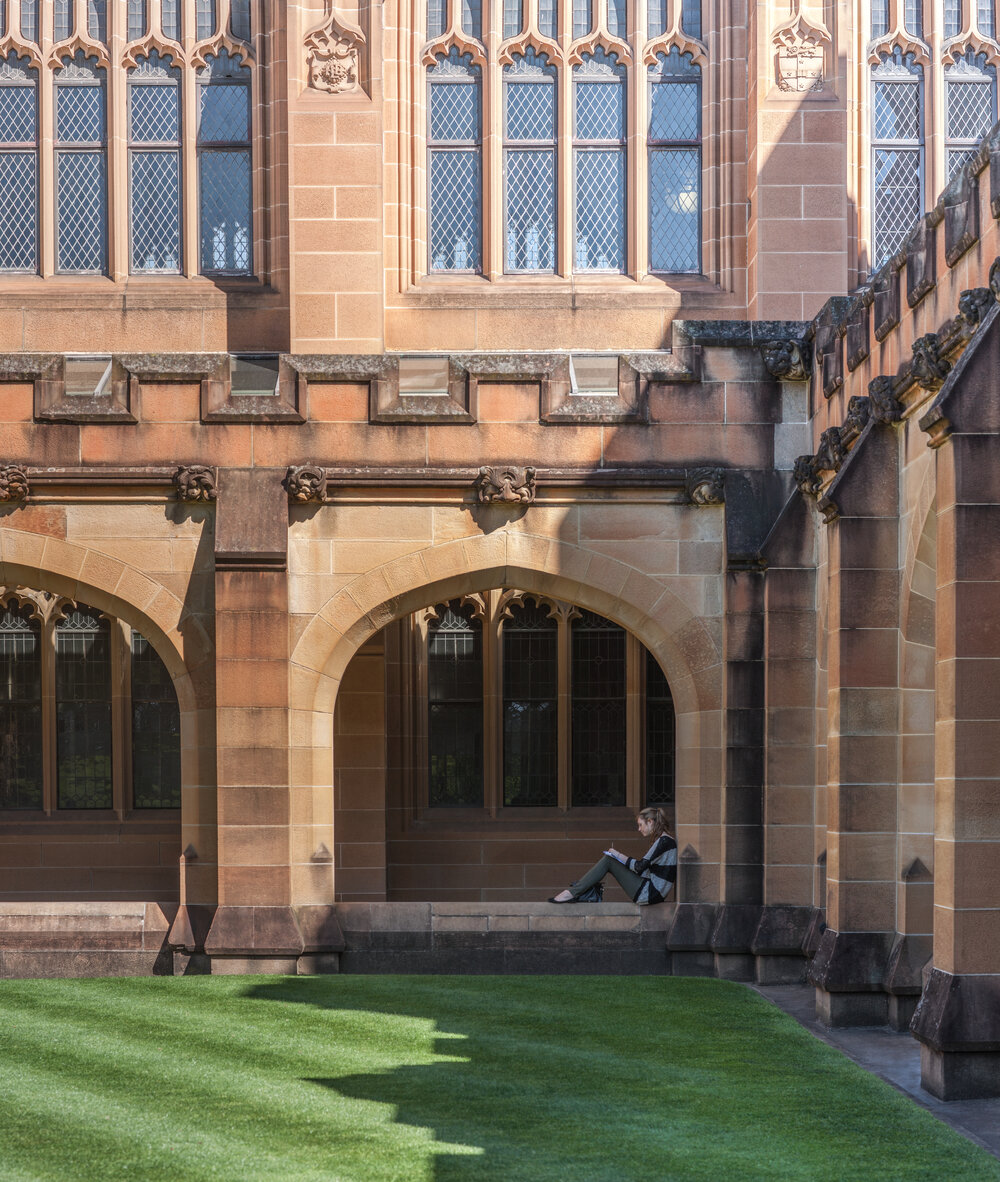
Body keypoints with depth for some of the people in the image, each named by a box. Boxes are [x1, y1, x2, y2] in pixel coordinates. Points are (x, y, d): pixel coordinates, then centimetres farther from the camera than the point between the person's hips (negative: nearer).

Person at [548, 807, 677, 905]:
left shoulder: (664, 841, -14)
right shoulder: (661, 840, 17)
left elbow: (640, 866, -19)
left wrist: (619, 855, -6)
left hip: (651, 893, -10)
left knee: (608, 860, -10)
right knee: (609, 860, 10)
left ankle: (573, 893, -9)